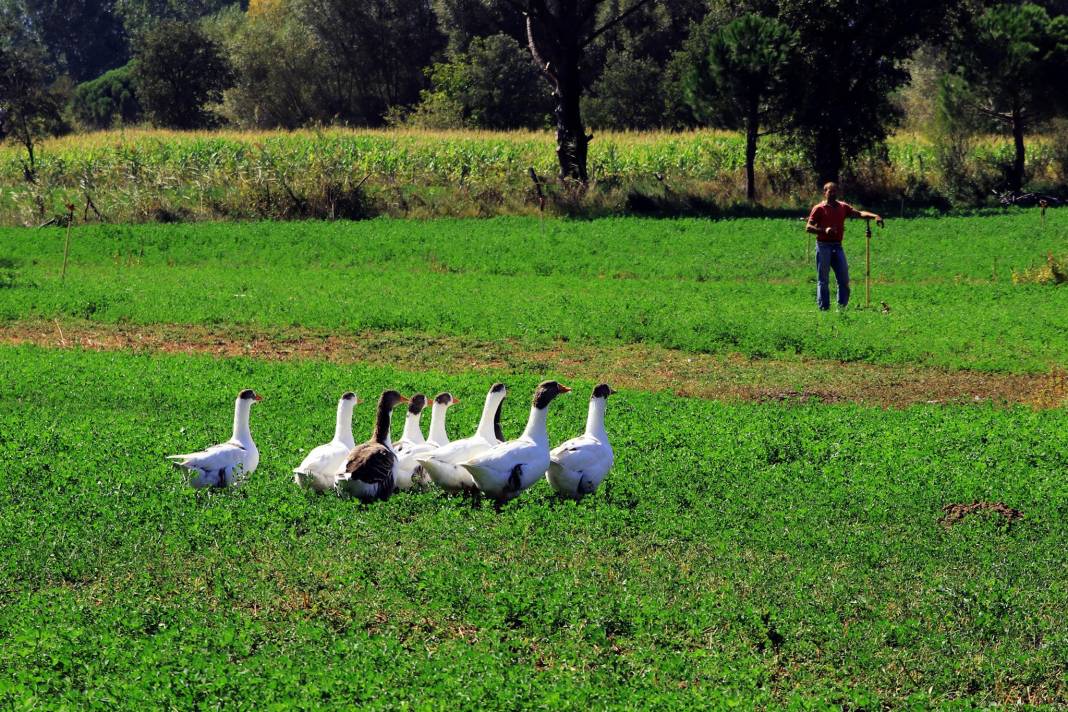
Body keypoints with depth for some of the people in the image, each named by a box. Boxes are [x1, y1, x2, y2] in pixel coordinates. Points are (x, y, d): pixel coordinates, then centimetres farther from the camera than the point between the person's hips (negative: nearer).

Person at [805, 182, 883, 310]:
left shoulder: (843, 207, 12)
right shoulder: (819, 209, -1)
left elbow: (859, 213, -1)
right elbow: (808, 228, -7)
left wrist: (874, 216, -19)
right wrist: (824, 230, -23)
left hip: (837, 246, 4)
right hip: (823, 246, -4)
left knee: (844, 279, 1)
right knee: (823, 280, -2)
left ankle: (842, 306, 8)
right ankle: (824, 308, 1)